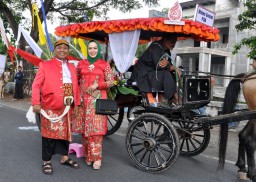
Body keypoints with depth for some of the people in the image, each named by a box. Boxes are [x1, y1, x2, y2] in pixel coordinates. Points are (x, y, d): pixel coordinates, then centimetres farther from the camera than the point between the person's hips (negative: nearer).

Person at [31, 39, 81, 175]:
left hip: (66, 107, 5)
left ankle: (65, 158, 28)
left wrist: (76, 104, 9)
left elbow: (75, 87, 14)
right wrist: (36, 103, -14)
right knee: (49, 133, 1)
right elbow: (36, 85, -5)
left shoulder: (72, 68, 15)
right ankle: (46, 162, 14)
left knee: (65, 132, 13)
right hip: (50, 106, -4)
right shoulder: (45, 65, 1)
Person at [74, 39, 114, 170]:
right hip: (83, 99, 3)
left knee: (96, 127, -6)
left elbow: (111, 82, 2)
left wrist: (97, 85, -12)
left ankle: (96, 157, 2)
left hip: (98, 99, -2)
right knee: (85, 127, 4)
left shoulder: (104, 64, 3)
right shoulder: (81, 64, 10)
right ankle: (88, 155, 17)